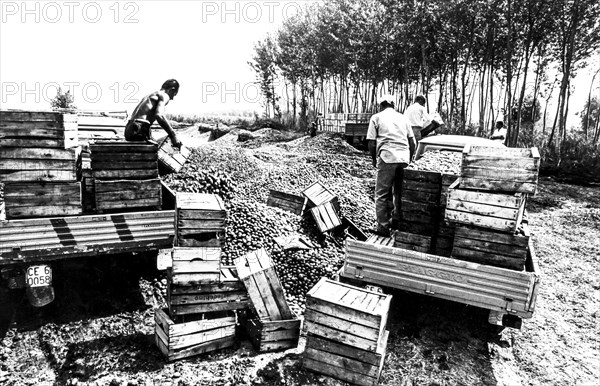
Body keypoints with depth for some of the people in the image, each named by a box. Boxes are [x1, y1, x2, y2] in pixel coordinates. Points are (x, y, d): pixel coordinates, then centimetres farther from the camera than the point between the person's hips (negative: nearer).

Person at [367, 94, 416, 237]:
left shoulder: (376, 117, 8)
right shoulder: (403, 118, 18)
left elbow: (371, 143, 0)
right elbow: (412, 143, 13)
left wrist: (374, 159, 14)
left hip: (387, 157, -4)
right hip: (404, 158, 4)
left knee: (382, 194, 3)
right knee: (400, 192, 18)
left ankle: (383, 227, 3)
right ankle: (397, 221, 26)